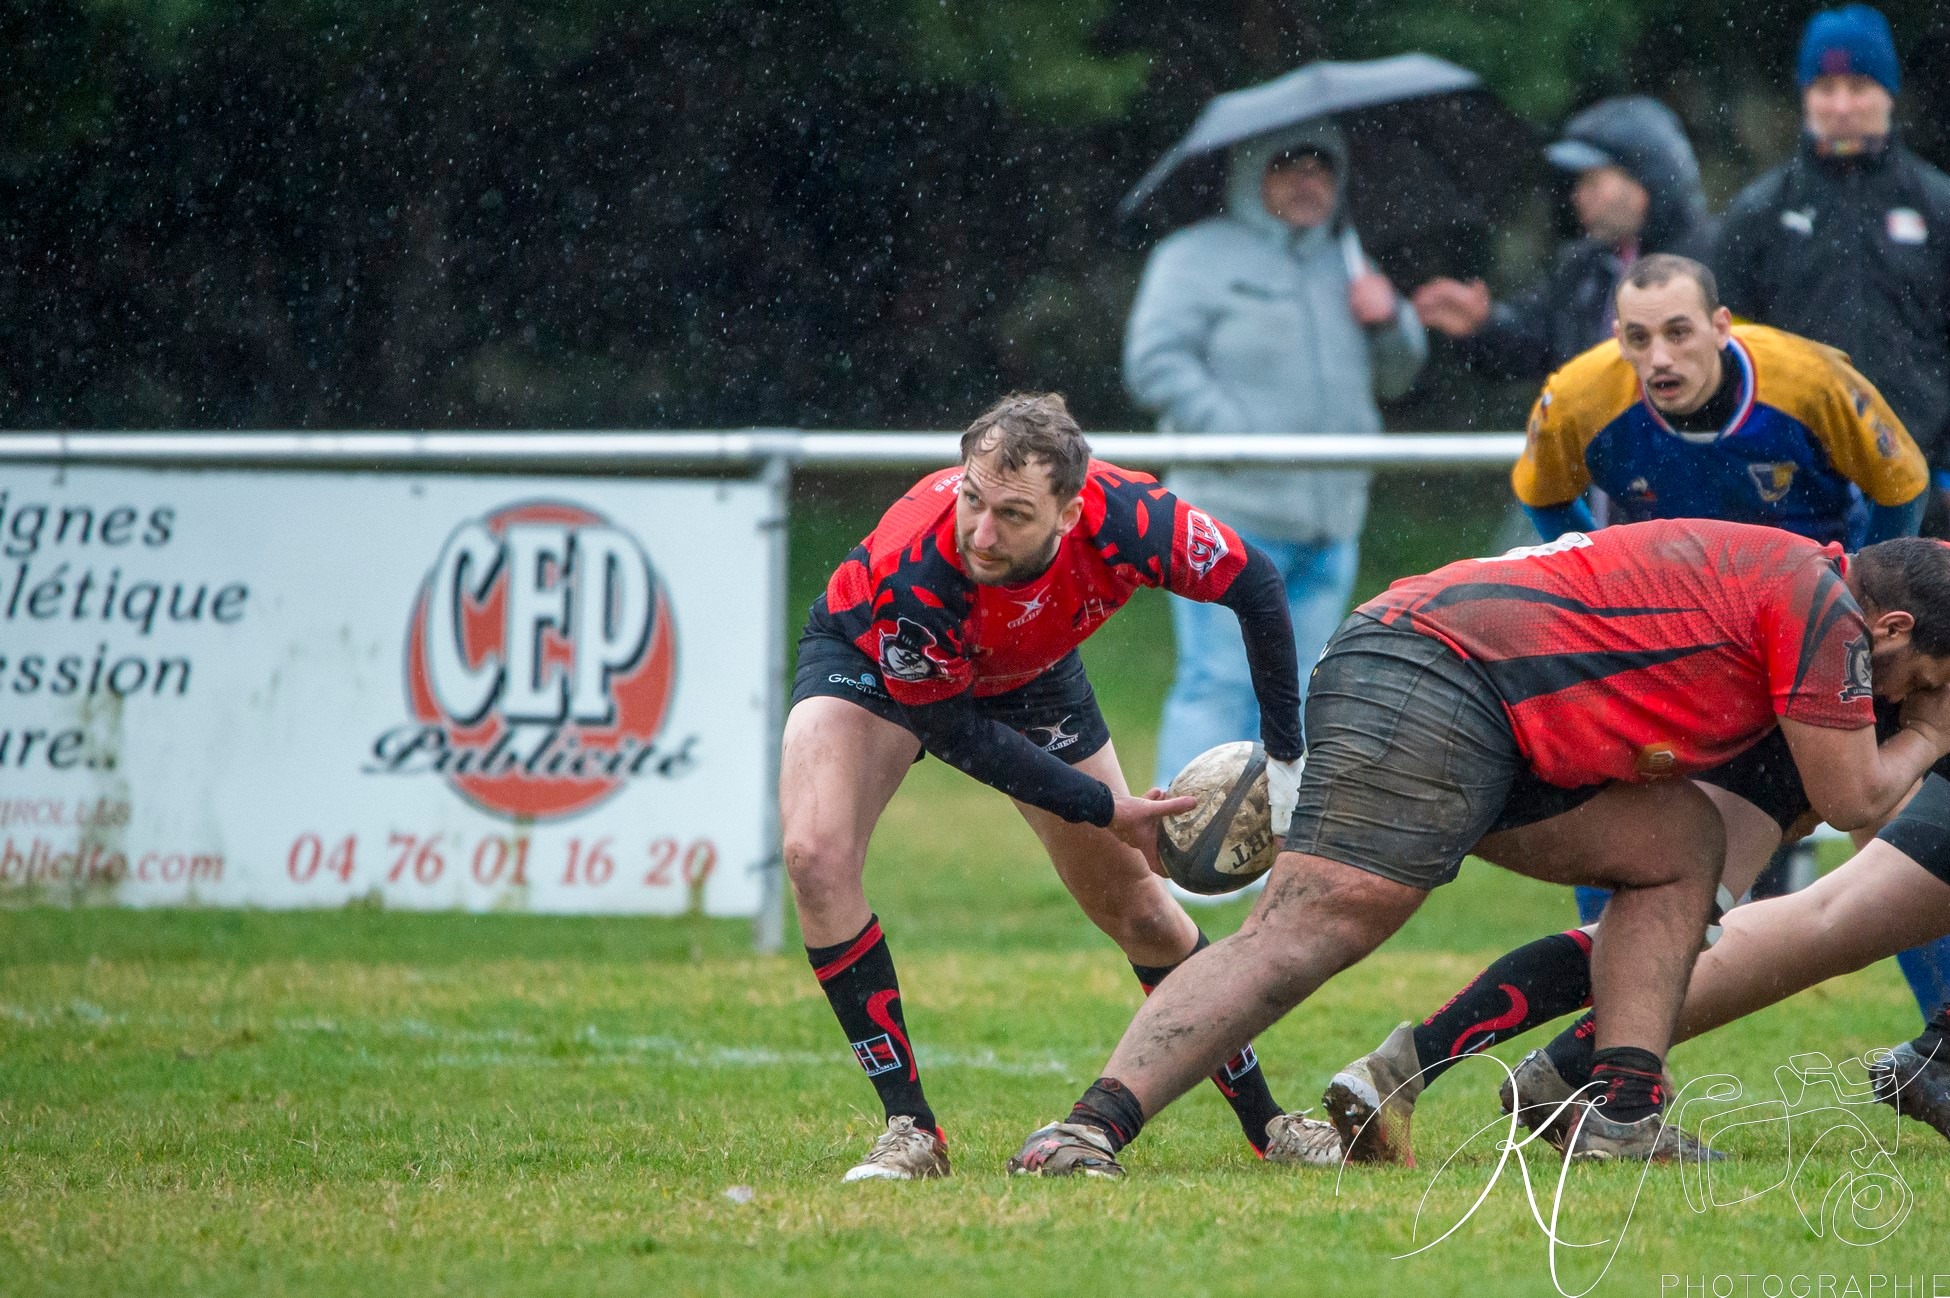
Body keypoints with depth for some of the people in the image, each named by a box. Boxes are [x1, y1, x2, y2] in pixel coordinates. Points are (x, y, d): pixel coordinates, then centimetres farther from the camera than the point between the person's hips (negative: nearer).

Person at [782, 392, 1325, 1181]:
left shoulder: (1123, 520, -36)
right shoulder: (911, 571, -42)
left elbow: (1254, 584, -17)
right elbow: (954, 731, -27)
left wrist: (1285, 758, -13)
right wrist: (1103, 810, -25)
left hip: (1029, 674, 3)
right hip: (869, 661, -3)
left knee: (1139, 911, 7)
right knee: (815, 855, -28)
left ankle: (1266, 1125, 26)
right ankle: (909, 1128, -18)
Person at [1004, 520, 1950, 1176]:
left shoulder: (1780, 570, 27)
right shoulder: (1820, 602, -3)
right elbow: (1849, 799, 0)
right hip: (1429, 684, -10)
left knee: (1681, 841, 16)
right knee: (1300, 934, -23)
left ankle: (1622, 1119, 6)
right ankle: (1090, 1127, -37)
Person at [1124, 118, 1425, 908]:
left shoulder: (1340, 262, 22)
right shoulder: (1197, 258, 1)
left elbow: (1394, 375, 24)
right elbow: (1156, 364, -9)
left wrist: (1388, 322, 2)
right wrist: (1235, 434, -19)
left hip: (1328, 520, 7)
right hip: (1232, 515, -7)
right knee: (1219, 681, -11)